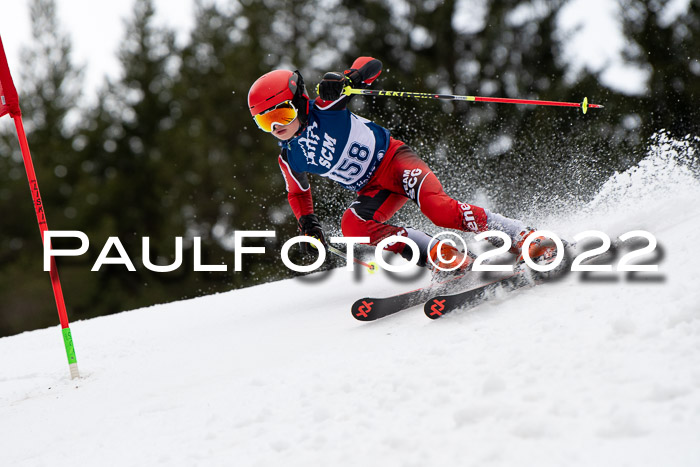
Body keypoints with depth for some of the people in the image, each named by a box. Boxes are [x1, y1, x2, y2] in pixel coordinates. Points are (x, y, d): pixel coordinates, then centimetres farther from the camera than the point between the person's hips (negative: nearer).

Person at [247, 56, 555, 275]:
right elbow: (298, 191, 24)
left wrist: (348, 80, -30)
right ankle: (442, 258, -23)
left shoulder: (324, 108, -13)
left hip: (391, 158, -5)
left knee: (436, 206, -32)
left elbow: (371, 65, -9)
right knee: (352, 225, -27)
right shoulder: (290, 159, 2)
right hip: (372, 191, 5)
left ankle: (521, 236, -24)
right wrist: (307, 223, 7)